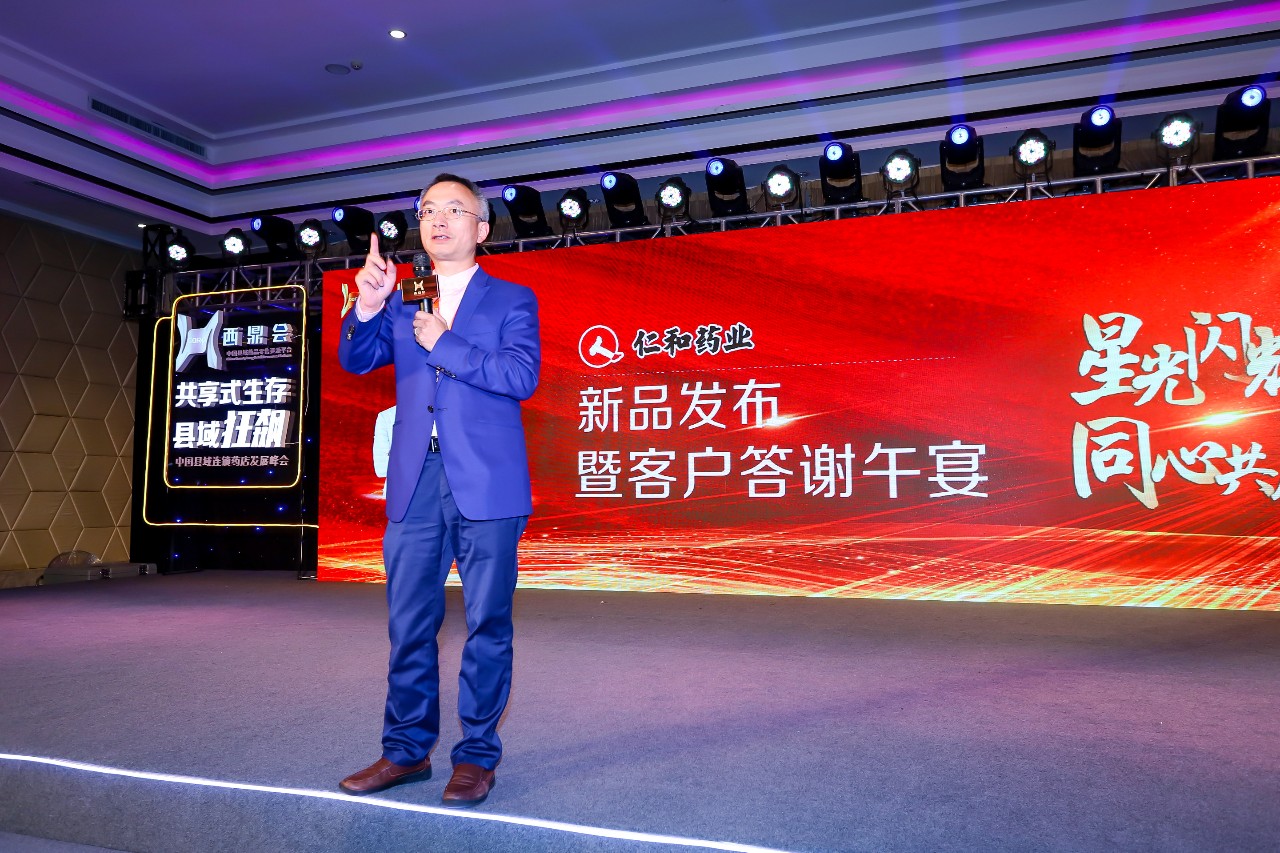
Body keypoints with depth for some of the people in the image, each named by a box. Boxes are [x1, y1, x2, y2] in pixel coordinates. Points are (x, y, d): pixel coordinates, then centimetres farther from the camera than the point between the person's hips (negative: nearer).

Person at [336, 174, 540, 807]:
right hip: (415, 484, 4)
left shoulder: (512, 300, 5)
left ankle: (476, 756, 16)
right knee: (408, 624, 10)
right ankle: (407, 749, 24)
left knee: (486, 624, 3)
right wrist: (367, 306, -11)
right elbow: (356, 360, 6)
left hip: (486, 485, -3)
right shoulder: (401, 302, 17)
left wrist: (443, 343, -10)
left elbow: (522, 375, -9)